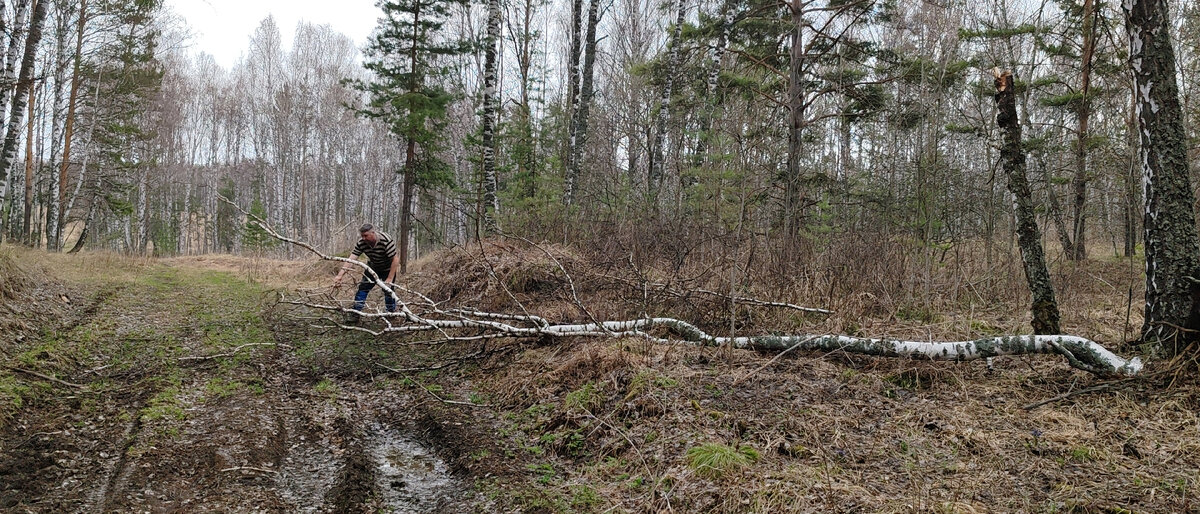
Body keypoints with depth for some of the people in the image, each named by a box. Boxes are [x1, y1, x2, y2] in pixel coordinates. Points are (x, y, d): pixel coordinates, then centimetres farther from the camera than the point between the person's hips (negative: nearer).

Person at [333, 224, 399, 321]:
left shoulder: (386, 241, -35)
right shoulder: (361, 243, -22)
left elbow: (395, 259, -31)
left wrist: (390, 279, -31)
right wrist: (340, 275, -38)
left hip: (388, 268, -4)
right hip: (372, 267, 4)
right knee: (362, 288, -5)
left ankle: (392, 313, 17)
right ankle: (355, 314, -1)